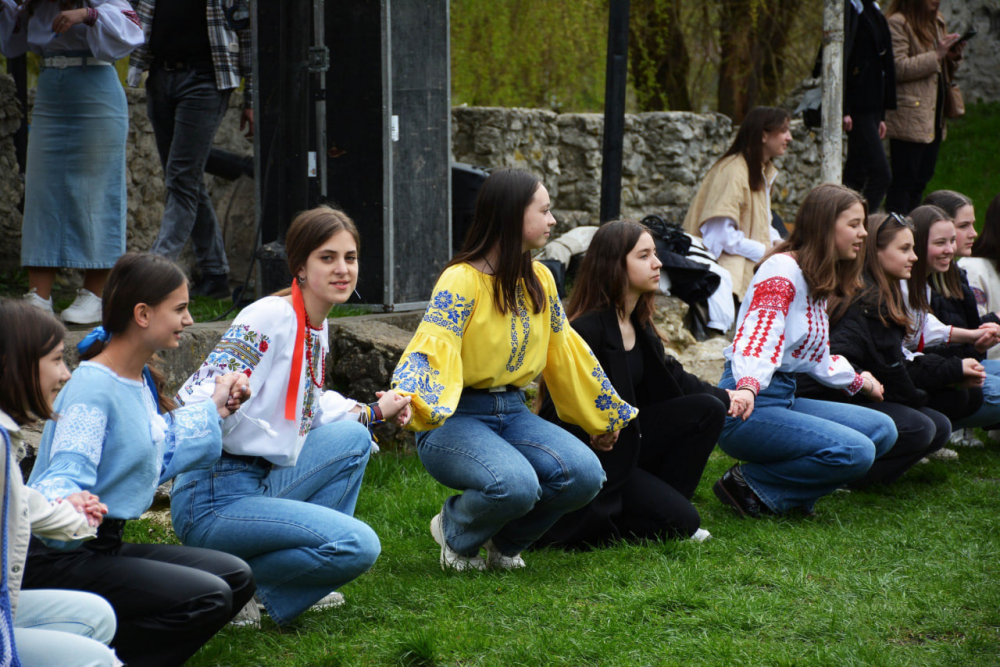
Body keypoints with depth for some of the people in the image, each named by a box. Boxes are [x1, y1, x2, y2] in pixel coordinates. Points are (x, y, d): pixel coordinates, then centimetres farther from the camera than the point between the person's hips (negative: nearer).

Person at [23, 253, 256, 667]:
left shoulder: (141, 379, 11)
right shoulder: (92, 387, -19)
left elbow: (159, 455, 24)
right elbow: (66, 472, -29)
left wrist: (213, 412, 29)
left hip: (106, 547, 10)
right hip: (59, 559, -10)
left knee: (235, 578, 5)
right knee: (208, 598, -21)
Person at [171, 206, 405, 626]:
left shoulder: (318, 328, 14)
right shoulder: (269, 319, -15)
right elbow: (197, 410, -21)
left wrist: (375, 411, 26)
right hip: (213, 499, -9)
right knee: (359, 546, -19)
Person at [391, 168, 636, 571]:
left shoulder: (539, 280, 9)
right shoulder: (462, 280, -15)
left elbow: (565, 351, 20)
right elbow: (433, 344, -28)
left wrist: (605, 414, 26)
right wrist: (407, 397, -49)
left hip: (513, 413, 7)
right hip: (455, 417, -7)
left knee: (585, 475, -20)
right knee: (515, 485, -35)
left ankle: (505, 543, 8)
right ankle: (455, 531, 2)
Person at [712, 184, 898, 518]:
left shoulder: (819, 281, 18)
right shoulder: (782, 271, -12)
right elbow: (757, 336, -27)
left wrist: (857, 380, 47)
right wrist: (748, 387, -45)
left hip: (785, 399, 10)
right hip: (749, 407, -10)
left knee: (882, 430, 2)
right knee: (856, 452, -23)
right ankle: (750, 484, -12)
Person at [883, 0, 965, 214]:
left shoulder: (936, 22, 17)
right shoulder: (897, 23, -10)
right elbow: (897, 68, -19)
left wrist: (952, 57, 1)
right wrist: (936, 55, -18)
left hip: (933, 116, 8)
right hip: (909, 116, -8)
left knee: (921, 180, 9)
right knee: (904, 180, -8)